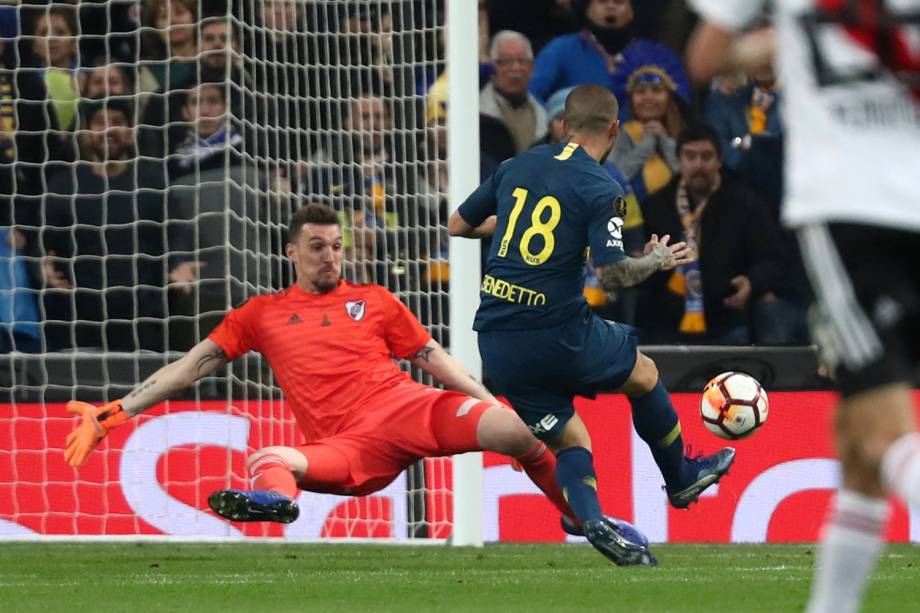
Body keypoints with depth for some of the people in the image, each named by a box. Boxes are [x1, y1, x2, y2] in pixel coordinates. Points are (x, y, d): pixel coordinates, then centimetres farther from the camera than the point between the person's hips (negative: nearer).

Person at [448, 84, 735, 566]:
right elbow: (613, 274, -17)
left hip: (495, 343, 5)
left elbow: (457, 225, 18)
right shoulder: (600, 190, -8)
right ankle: (681, 480, 39)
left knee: (569, 444, 15)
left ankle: (592, 521, -12)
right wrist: (657, 261, 3)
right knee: (644, 374, 24)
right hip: (556, 335, -5)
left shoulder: (516, 167, 9)